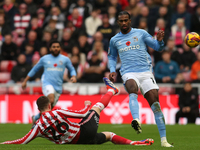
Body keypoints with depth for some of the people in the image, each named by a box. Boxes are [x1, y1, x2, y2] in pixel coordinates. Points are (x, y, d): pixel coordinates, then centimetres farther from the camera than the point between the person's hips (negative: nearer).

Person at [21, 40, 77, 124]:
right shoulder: (44, 59, 10)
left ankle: (35, 118, 27)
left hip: (58, 86, 3)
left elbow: (72, 70, 20)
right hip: (47, 84, -3)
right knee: (51, 100, -31)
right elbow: (34, 69, 20)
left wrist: (73, 76, -3)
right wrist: (25, 81, 20)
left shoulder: (65, 59, 11)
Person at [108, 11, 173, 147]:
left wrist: (159, 40, -12)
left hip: (145, 71, 0)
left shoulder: (141, 33, 10)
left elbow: (157, 47, 10)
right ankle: (136, 120, -60)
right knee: (132, 89, -36)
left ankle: (164, 140, -3)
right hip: (128, 73, 0)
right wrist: (112, 70, 13)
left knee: (155, 104, -8)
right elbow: (112, 57, 31)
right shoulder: (114, 40, 16)